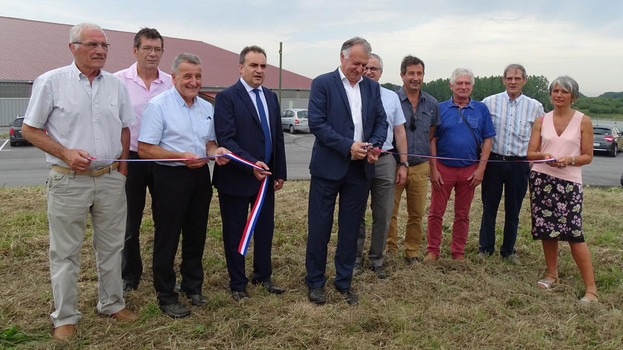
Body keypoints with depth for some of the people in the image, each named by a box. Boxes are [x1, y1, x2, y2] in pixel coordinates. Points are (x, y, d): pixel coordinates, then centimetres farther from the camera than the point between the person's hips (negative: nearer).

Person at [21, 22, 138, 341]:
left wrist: (121, 167, 7)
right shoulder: (51, 82, -5)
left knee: (111, 246, 13)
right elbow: (30, 129, -2)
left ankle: (112, 304, 29)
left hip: (110, 179, 4)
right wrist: (66, 153, -14)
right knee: (65, 252, 6)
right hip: (68, 180, -3)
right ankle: (65, 317, 20)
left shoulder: (116, 85, 7)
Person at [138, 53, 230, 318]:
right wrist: (181, 157, -22)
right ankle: (166, 296, 16)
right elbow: (145, 149, -14)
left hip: (200, 176, 6)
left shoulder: (207, 107, 10)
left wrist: (216, 152, -3)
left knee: (196, 236, 15)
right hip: (170, 177, -6)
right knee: (167, 239, 3)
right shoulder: (158, 105, -9)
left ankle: (192, 287, 32)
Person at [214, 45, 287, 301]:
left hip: (266, 176, 6)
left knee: (265, 229, 15)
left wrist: (280, 173, 10)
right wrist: (251, 165, -26)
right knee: (235, 233, 8)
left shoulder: (271, 97, 11)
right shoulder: (227, 97, -10)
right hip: (236, 178, -6)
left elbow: (278, 137, 13)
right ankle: (237, 284, 23)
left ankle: (262, 275, 33)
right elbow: (225, 139, -18)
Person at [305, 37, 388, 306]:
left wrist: (374, 145, -10)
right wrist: (348, 146, -18)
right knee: (319, 226, 4)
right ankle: (315, 282, 20)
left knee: (350, 228, 11)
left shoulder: (372, 87, 12)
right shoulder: (322, 84, -4)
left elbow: (381, 121, 11)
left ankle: (344, 282, 25)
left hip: (360, 168, 4)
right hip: (328, 166, -4)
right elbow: (316, 123, -12)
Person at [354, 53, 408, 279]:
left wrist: (403, 164, 8)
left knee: (383, 215, 7)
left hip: (385, 161, 3)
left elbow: (399, 133, 12)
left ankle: (376, 260, 20)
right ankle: (355, 258, 18)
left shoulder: (391, 97, 11)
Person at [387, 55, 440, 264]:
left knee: (417, 214, 10)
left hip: (420, 168, 4)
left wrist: (430, 163, 12)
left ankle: (412, 252, 23)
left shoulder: (432, 104, 7)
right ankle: (390, 250, 16)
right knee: (389, 212, 1)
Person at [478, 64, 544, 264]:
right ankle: (486, 247, 20)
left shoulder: (535, 107, 4)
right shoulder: (489, 102, 0)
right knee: (489, 208, 6)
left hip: (520, 165, 1)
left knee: (513, 210, 9)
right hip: (493, 161, -1)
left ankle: (508, 250, 23)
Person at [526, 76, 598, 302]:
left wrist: (569, 160, -17)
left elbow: (588, 156, 2)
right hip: (541, 179, 3)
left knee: (573, 233, -9)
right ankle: (552, 275, 26)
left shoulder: (583, 121, 2)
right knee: (546, 229, 8)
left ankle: (591, 288, -2)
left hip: (569, 182, -3)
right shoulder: (541, 121, 9)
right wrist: (544, 156, -16)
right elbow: (531, 153, 5)